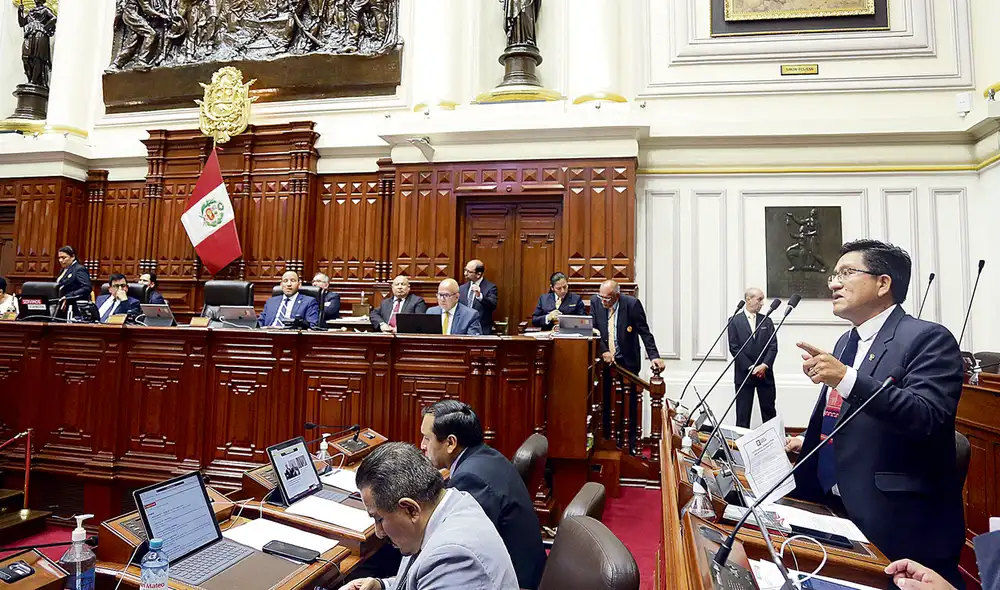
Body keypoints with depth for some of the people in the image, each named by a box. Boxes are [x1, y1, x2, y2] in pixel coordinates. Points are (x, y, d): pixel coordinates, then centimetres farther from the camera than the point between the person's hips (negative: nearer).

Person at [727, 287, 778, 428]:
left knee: (769, 411, 7)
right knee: (743, 414, 1)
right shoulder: (735, 322, 0)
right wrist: (751, 368, -12)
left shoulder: (767, 321, 10)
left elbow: (773, 346, 3)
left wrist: (764, 365, -12)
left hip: (765, 374, 3)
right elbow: (734, 348, -6)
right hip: (744, 374, -3)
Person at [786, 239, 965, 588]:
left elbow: (928, 418, -27)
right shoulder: (846, 342, 13)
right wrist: (809, 441, 12)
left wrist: (846, 378, -34)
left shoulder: (927, 338, -13)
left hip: (898, 525, -7)